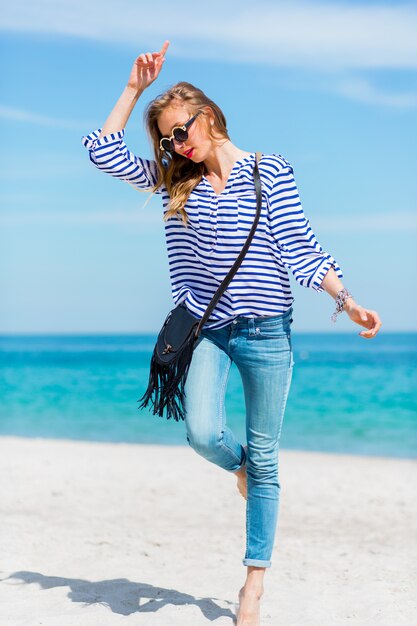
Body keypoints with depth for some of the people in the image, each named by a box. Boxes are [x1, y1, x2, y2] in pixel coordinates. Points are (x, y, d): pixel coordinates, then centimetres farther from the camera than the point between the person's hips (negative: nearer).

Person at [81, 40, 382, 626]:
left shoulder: (269, 170, 0)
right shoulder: (173, 180, 10)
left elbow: (301, 248, -2)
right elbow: (103, 149, 7)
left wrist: (347, 302, -11)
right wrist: (135, 87, 5)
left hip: (266, 332, -2)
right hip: (206, 329, 3)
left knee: (263, 458, 2)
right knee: (203, 433, -19)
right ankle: (241, 468, 20)